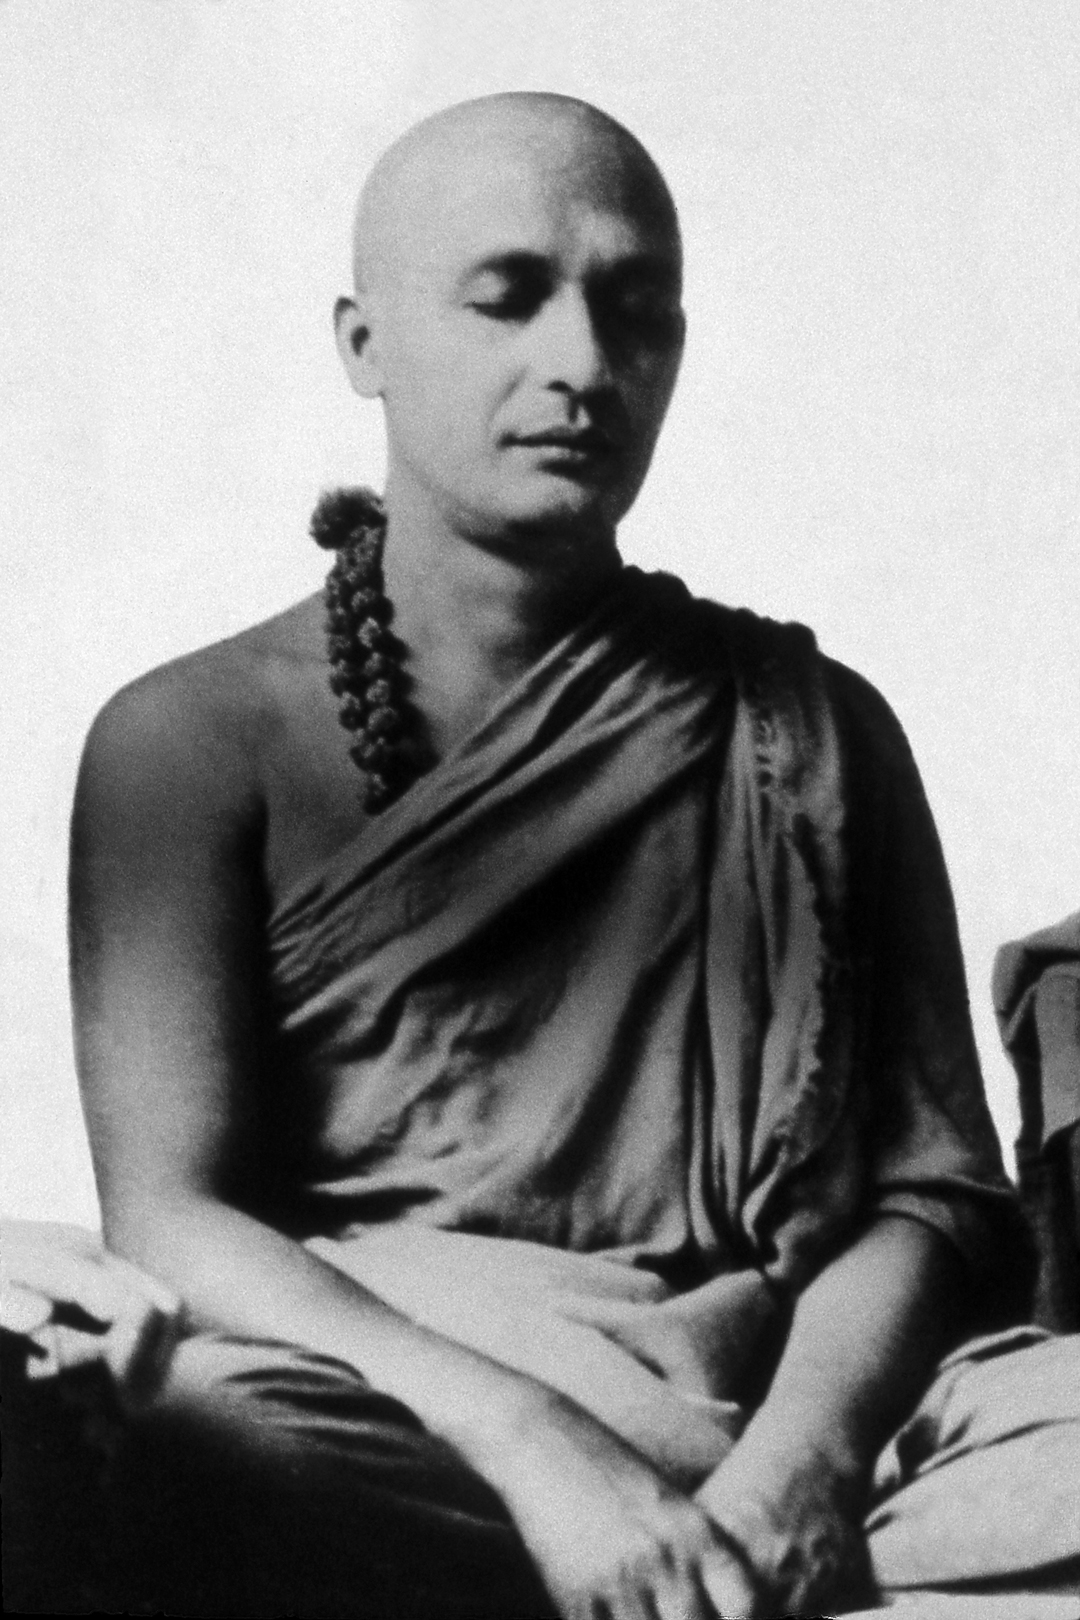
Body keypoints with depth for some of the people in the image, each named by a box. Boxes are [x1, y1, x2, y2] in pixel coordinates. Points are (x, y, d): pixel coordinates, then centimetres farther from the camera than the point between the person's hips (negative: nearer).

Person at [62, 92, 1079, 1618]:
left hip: (786, 1409, 1)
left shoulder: (810, 729, 15)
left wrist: (797, 1459, -15)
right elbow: (169, 1216, -4)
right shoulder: (195, 738, 8)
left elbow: (934, 1191, 7)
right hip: (399, 1424, 0)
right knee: (189, 1440, -36)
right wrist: (531, 1442, -20)